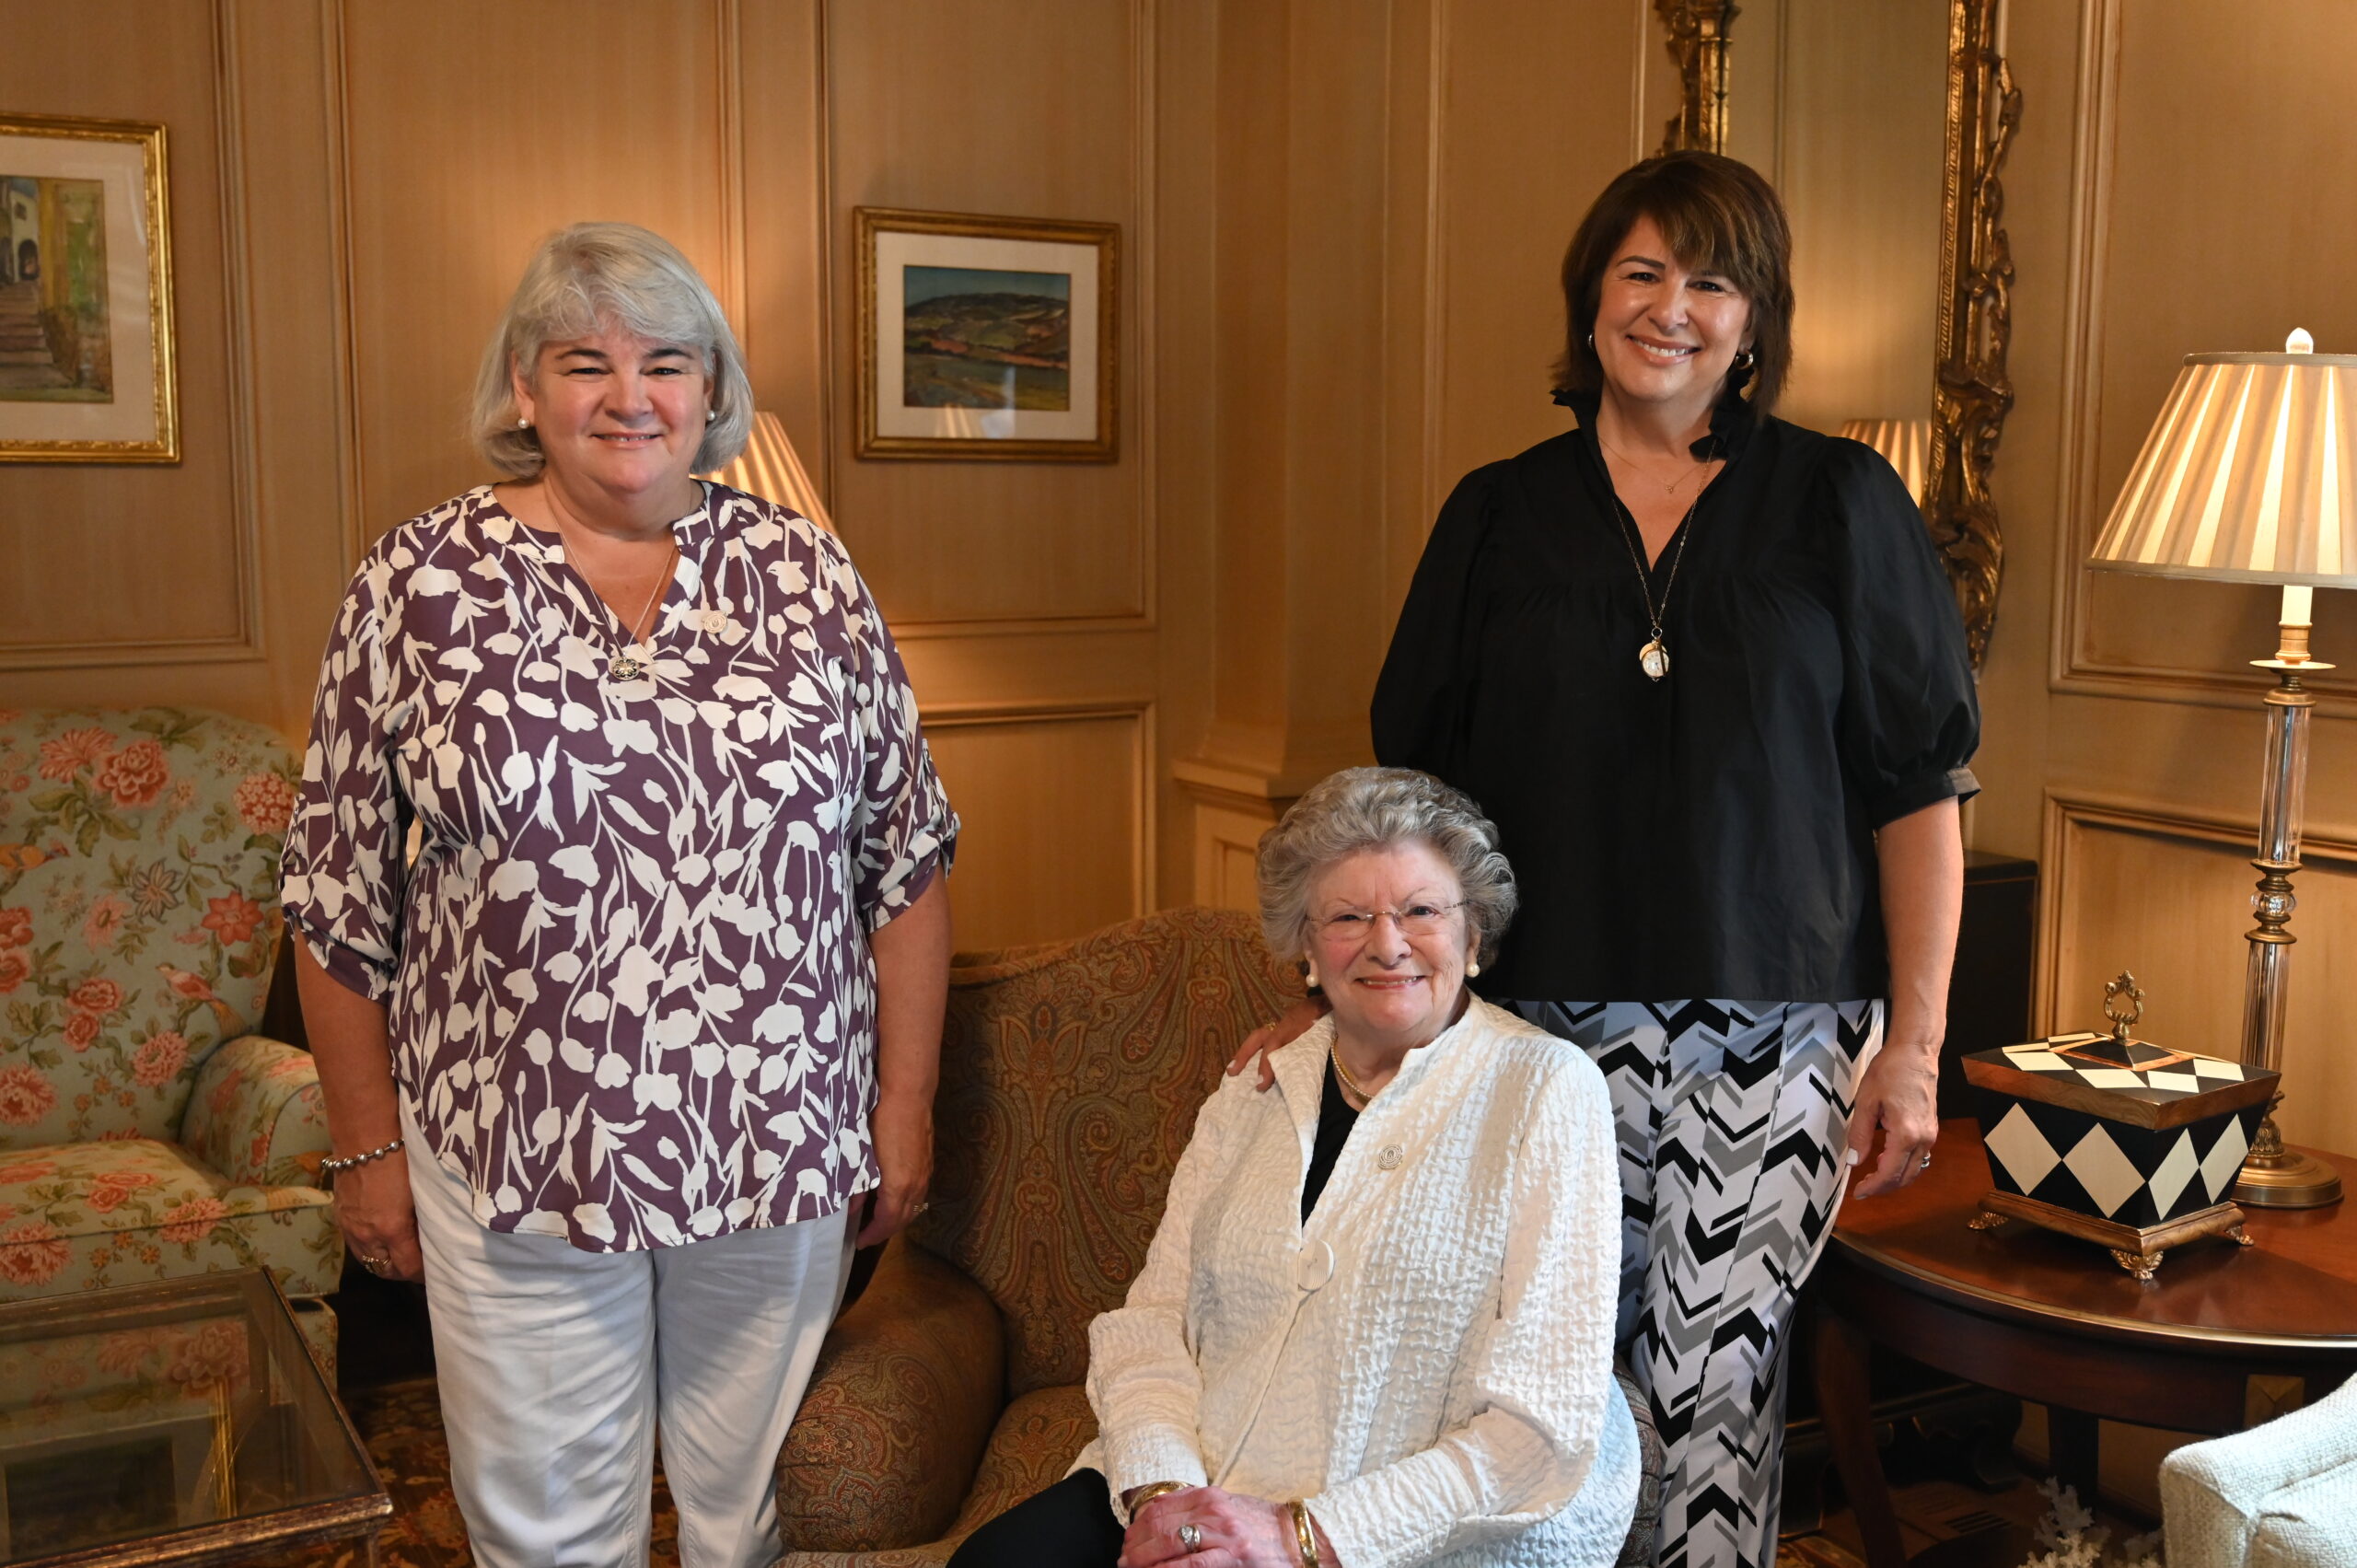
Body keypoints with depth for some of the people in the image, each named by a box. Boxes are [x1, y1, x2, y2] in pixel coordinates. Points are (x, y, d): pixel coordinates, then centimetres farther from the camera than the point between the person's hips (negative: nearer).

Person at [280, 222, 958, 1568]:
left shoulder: (806, 574, 1)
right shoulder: (423, 586, -3)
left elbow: (906, 853, 3)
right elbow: (343, 898, 2)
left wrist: (907, 1101, 3)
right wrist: (369, 1148, 3)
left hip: (785, 1146, 1)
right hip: (517, 1161, -1)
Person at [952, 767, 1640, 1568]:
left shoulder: (1547, 1090, -7)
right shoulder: (1254, 1092, 10)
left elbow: (1545, 1419, -13)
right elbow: (1152, 1318, 6)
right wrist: (1159, 1488, -13)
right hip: (1211, 1492, 5)